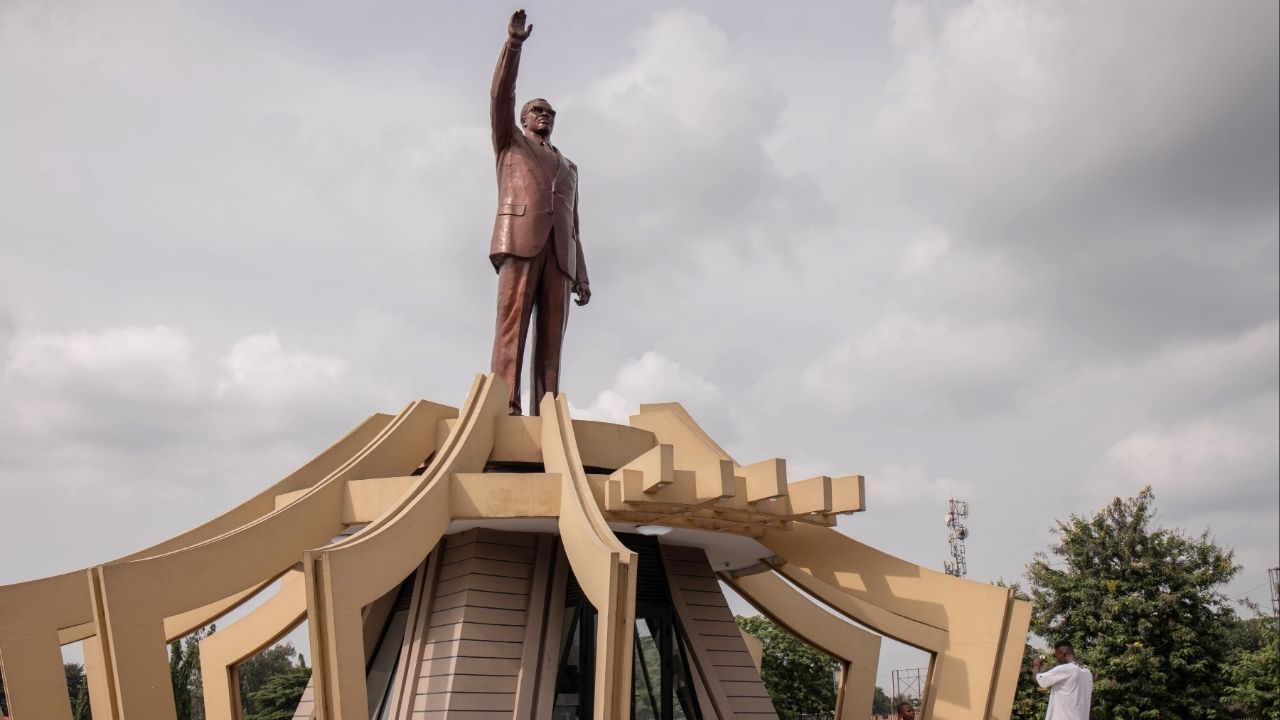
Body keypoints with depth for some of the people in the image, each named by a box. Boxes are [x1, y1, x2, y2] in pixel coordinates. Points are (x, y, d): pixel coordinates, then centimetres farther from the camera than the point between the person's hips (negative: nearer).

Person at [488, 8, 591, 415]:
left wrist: (582, 276, 13)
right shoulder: (510, 141, 27)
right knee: (513, 324, -19)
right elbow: (501, 96, 8)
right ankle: (506, 409, -28)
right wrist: (514, 43, -4)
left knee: (551, 336, -10)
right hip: (520, 238, -4)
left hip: (558, 250, 4)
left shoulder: (568, 168, 36)